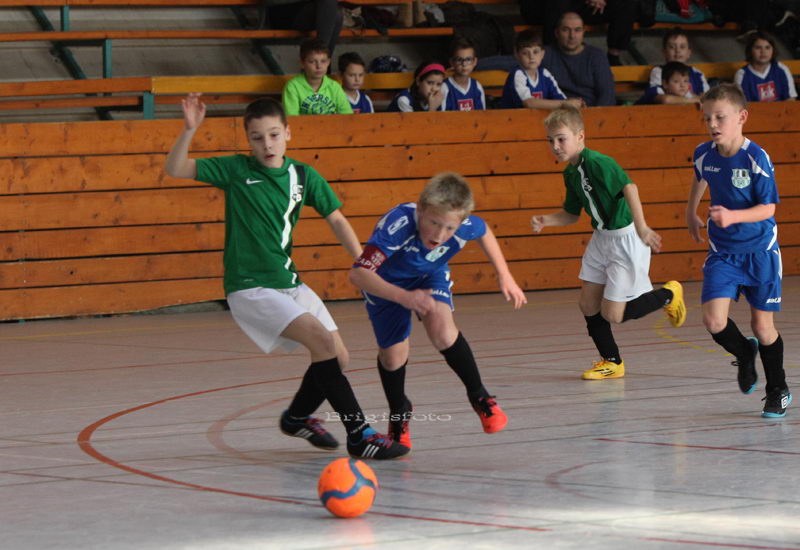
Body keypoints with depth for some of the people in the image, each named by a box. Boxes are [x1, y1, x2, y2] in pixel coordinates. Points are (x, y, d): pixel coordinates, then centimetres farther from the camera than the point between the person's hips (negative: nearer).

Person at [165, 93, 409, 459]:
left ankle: (297, 417, 33)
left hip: (288, 283, 6)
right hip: (249, 288, -6)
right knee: (322, 338, -22)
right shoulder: (236, 170, -6)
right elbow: (175, 169, -10)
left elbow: (336, 219, 9)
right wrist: (189, 129, -25)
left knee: (337, 358, 4)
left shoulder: (303, 176, 4)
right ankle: (358, 433, -20)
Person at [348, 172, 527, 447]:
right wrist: (403, 297, -61)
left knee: (442, 330, -26)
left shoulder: (465, 226, -32)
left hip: (431, 275, 1)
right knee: (392, 356, 2)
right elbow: (358, 273, -50)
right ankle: (398, 414, 35)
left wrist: (504, 275, -3)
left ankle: (479, 396, -3)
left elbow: (485, 231, -4)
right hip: (387, 283, -1)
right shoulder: (398, 224, -45)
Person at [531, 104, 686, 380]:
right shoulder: (571, 173, 7)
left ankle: (669, 295, 19)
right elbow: (572, 213, 19)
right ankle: (611, 362, 26)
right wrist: (545, 221, 1)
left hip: (626, 239, -9)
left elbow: (629, 187, -34)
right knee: (588, 304, 9)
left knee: (612, 314, -4)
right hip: (602, 238, 9)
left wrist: (641, 226, -40)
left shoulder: (596, 162, -22)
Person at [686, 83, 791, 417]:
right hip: (722, 252, 3)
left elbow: (768, 208, -17)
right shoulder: (704, 154, -3)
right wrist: (691, 212, 30)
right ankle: (744, 354, 20)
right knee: (713, 320, -14)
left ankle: (778, 390, 26)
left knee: (762, 324, 4)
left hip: (759, 251, -3)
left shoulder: (756, 159, -19)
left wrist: (733, 216, -32)